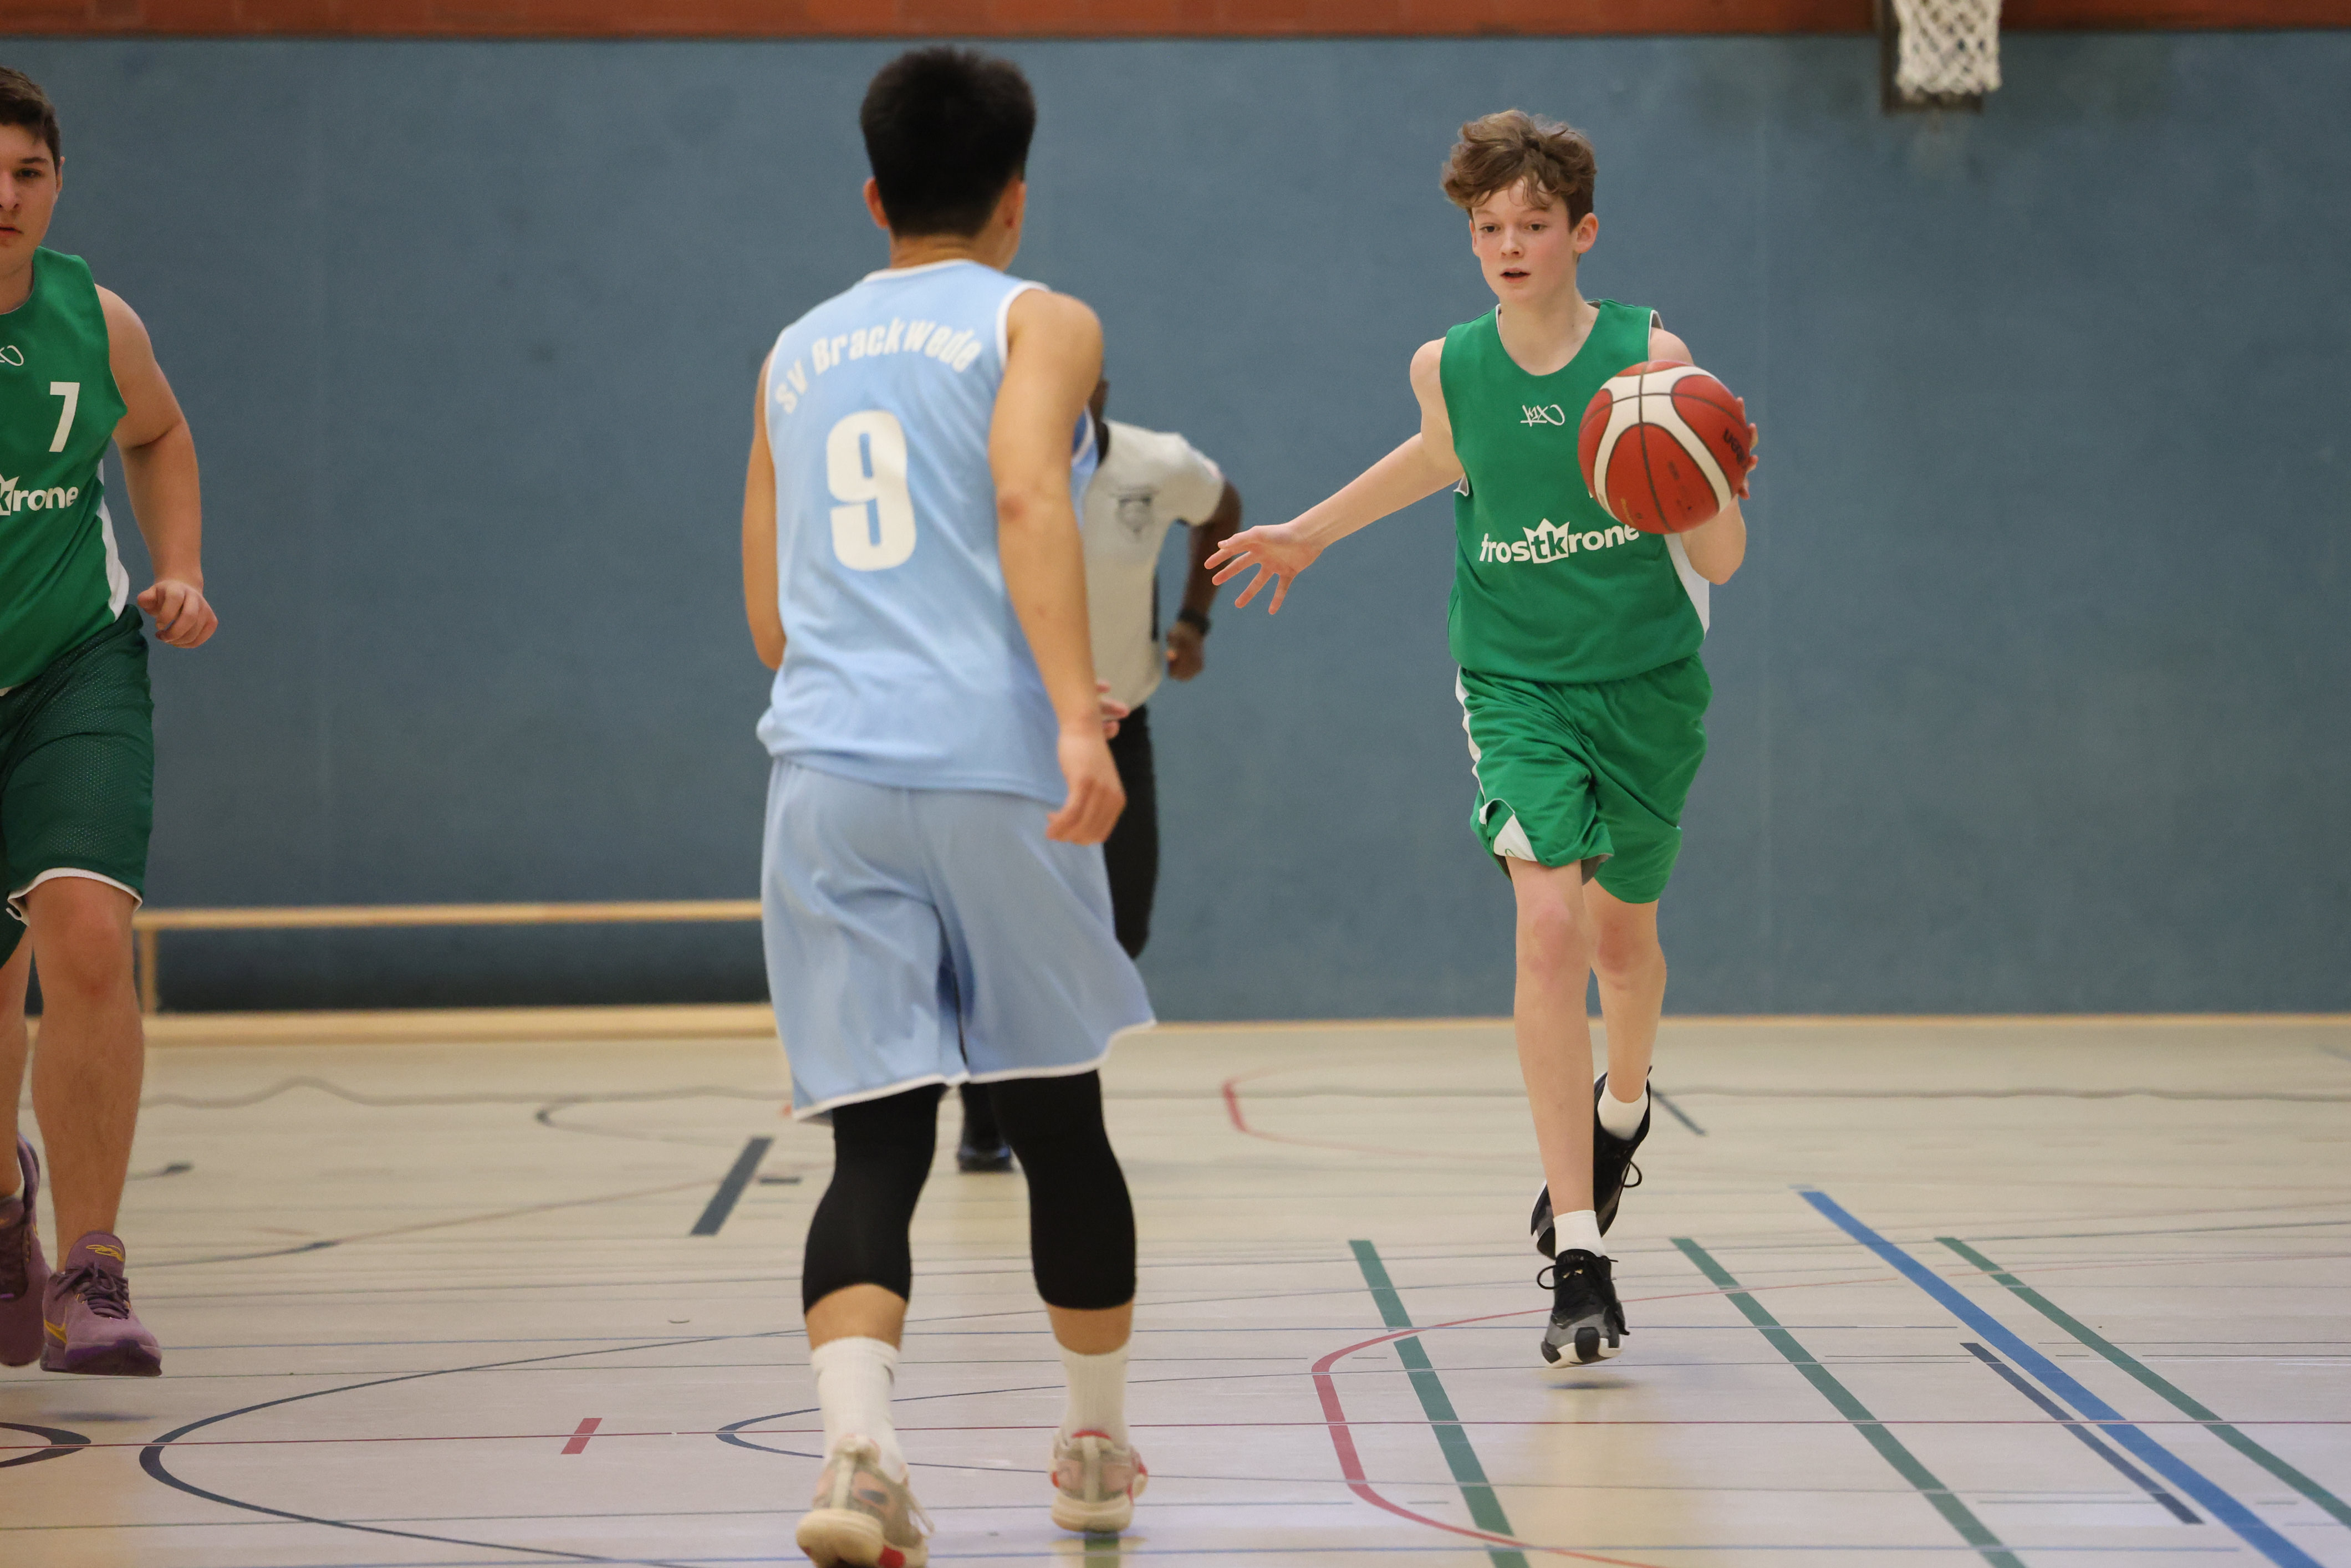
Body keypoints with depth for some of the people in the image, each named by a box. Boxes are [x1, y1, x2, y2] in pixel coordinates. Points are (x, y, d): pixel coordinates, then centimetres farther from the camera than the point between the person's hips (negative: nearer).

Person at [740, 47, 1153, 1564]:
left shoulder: (797, 356, 20)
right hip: (995, 771, -3)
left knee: (877, 1145, -1)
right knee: (1058, 1120, 14)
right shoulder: (1040, 323, 5)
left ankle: (858, 1445, -24)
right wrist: (1075, 713, -24)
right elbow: (1028, 497, -15)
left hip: (827, 772, 3)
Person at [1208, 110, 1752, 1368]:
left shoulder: (1649, 355, -12)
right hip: (1516, 683, 0)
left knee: (1621, 933, 17)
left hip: (1647, 680, 0)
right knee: (1548, 928, -18)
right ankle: (1579, 1263, -18)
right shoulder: (1449, 367, -6)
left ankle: (1621, 1105, 54)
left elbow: (1722, 563, -12)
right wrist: (1309, 533, 28)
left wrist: (1704, 492, -33)